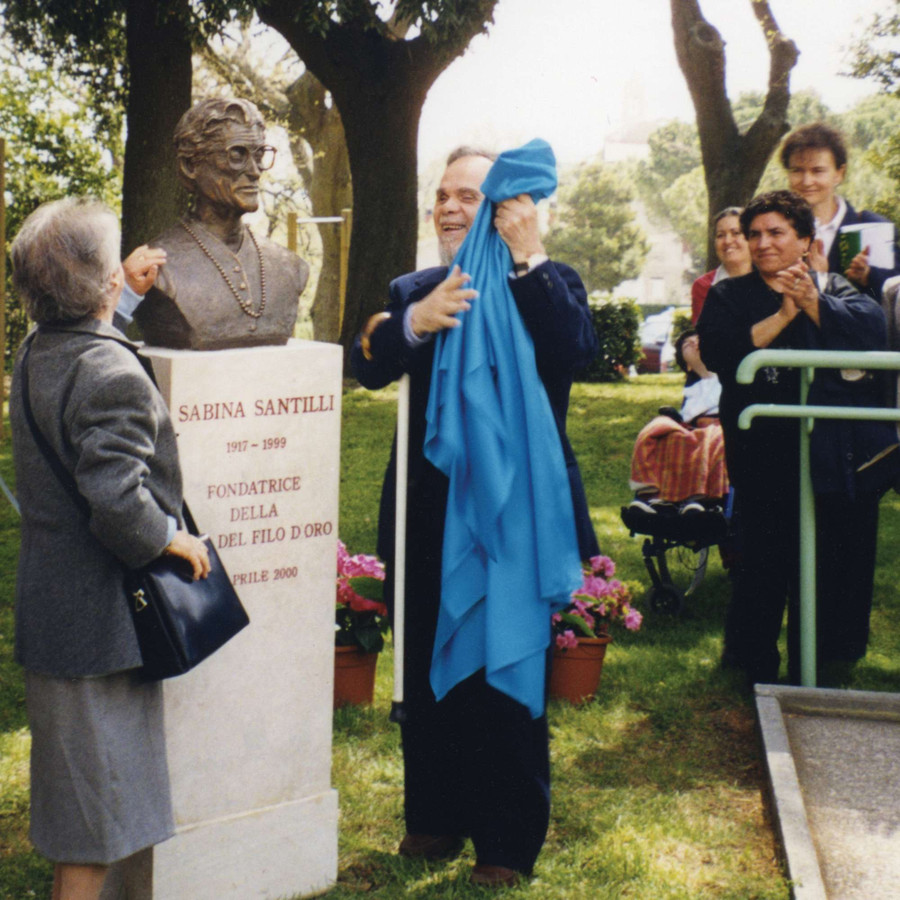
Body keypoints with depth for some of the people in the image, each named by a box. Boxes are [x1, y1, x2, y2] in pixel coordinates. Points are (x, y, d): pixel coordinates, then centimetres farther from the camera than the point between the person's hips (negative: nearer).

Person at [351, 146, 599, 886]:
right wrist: (415, 322, -26)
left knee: (510, 680, 5)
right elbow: (369, 365, -7)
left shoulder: (550, 284, 0)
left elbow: (576, 350, -20)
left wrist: (529, 258, -22)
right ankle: (436, 816, 29)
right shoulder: (413, 290, 10)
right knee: (428, 675, 13)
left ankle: (509, 839, 17)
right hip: (431, 516, 4)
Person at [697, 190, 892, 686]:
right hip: (765, 456, -1)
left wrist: (812, 302, -21)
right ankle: (752, 663, 18)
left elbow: (870, 330, -10)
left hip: (840, 457, 1)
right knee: (763, 563, 0)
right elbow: (717, 352, -10)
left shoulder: (839, 291, 12)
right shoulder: (728, 297, 11)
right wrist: (781, 316, -16)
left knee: (839, 566, 4)